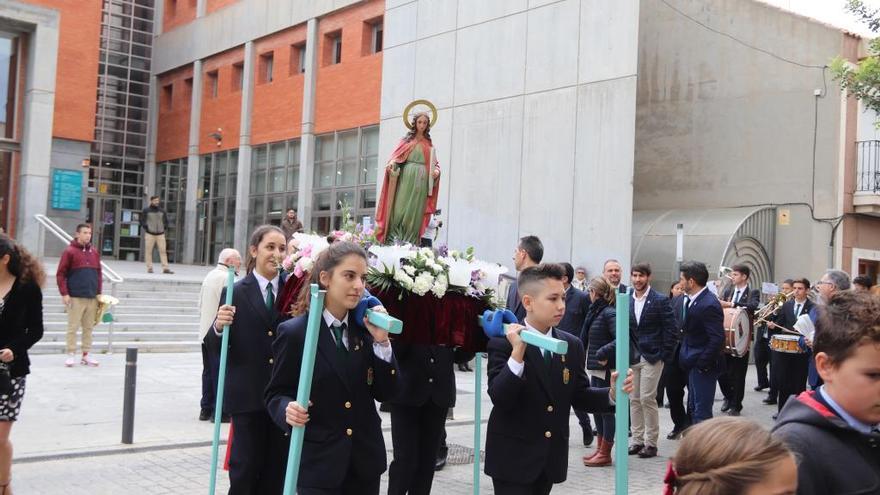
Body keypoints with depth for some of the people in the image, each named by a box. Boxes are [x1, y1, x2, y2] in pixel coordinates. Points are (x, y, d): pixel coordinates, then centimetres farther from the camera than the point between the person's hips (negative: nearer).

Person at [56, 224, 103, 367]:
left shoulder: (95, 252, 13)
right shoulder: (69, 251, -3)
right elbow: (60, 274, -5)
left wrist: (99, 292, 11)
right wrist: (64, 293, -11)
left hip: (92, 297, 5)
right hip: (75, 297, -5)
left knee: (89, 327, 8)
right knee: (73, 327, 0)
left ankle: (86, 355, 15)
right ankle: (71, 355, 7)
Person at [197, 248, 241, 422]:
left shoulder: (209, 276, 14)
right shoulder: (226, 278, -15)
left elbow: (201, 305, 19)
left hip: (206, 333, 9)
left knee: (208, 371, 13)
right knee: (221, 373, -4)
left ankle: (206, 409, 18)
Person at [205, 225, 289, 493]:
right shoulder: (235, 293, -3)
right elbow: (215, 348, -4)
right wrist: (218, 326, -23)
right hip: (247, 396, -2)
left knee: (276, 471, 12)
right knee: (244, 471, 4)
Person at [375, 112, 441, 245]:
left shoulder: (429, 144, 17)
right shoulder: (407, 140, 11)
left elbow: (434, 163, 15)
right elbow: (396, 156, 3)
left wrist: (436, 171, -6)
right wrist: (391, 164, -18)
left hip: (421, 180, 2)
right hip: (406, 177, -2)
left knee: (415, 211, -2)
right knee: (400, 208, -10)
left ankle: (411, 242, -3)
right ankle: (395, 239, -10)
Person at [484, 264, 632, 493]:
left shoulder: (572, 345, 4)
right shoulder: (502, 342, -12)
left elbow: (579, 395, 6)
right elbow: (499, 398, -21)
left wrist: (612, 393, -14)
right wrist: (517, 352, -32)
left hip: (552, 457, 5)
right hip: (513, 457, -5)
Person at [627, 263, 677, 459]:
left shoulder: (660, 300, -6)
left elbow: (671, 330, -7)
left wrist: (664, 356, -9)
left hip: (651, 357, -5)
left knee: (647, 399, -6)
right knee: (634, 400, 8)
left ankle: (651, 443, 5)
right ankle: (637, 441, 17)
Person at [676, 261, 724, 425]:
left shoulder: (709, 305, -21)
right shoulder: (686, 300, 6)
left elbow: (717, 338, -23)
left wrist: (702, 363, -20)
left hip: (703, 366, -9)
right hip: (692, 364, 9)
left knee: (701, 411, -4)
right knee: (693, 407, 17)